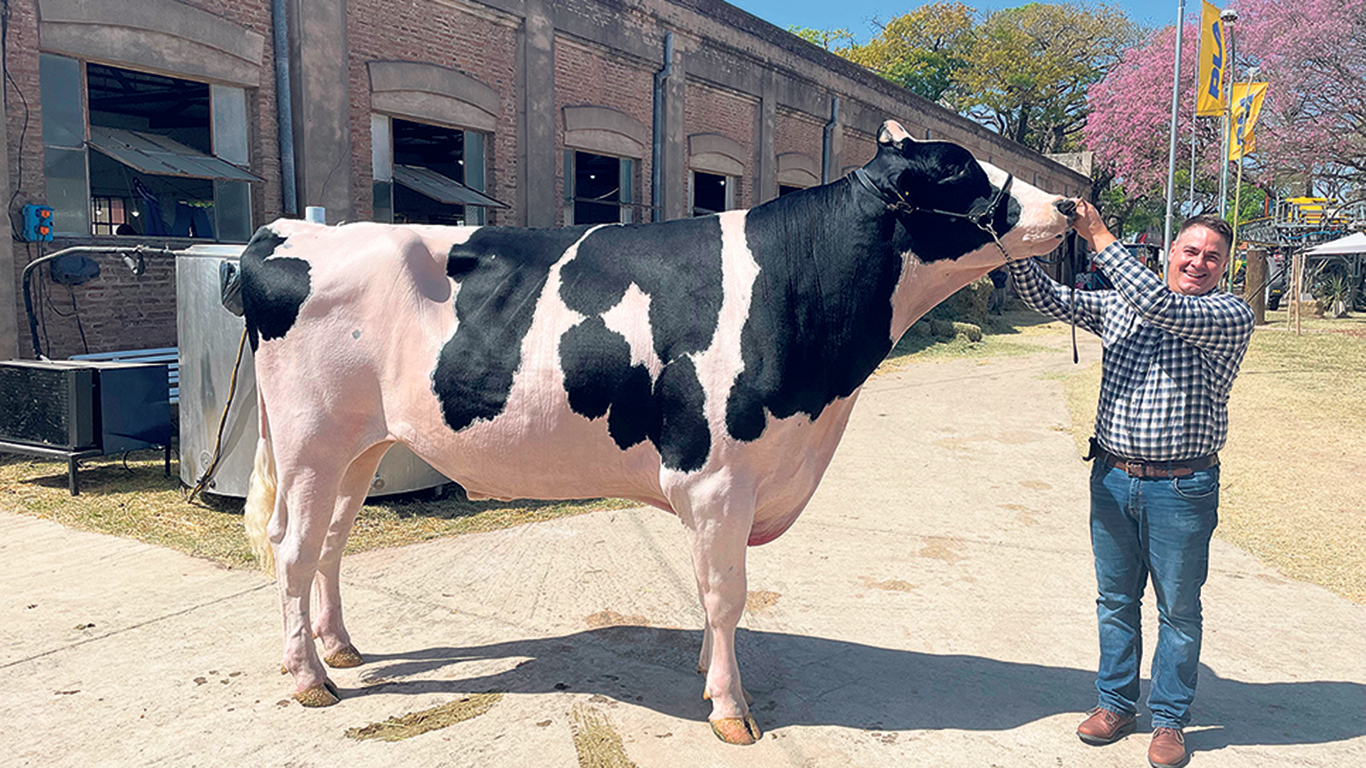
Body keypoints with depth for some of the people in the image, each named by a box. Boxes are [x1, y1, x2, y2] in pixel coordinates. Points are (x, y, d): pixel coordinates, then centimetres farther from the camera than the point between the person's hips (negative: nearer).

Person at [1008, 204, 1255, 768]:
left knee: (1178, 608, 9)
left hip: (1183, 488, -3)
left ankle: (1169, 718, 25)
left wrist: (1101, 240, -19)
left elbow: (1161, 306, -22)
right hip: (1112, 478, 4)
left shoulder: (1231, 316, -6)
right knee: (1115, 599, 14)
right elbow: (1045, 298, 5)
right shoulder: (1119, 304, 8)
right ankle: (1116, 702, 30)